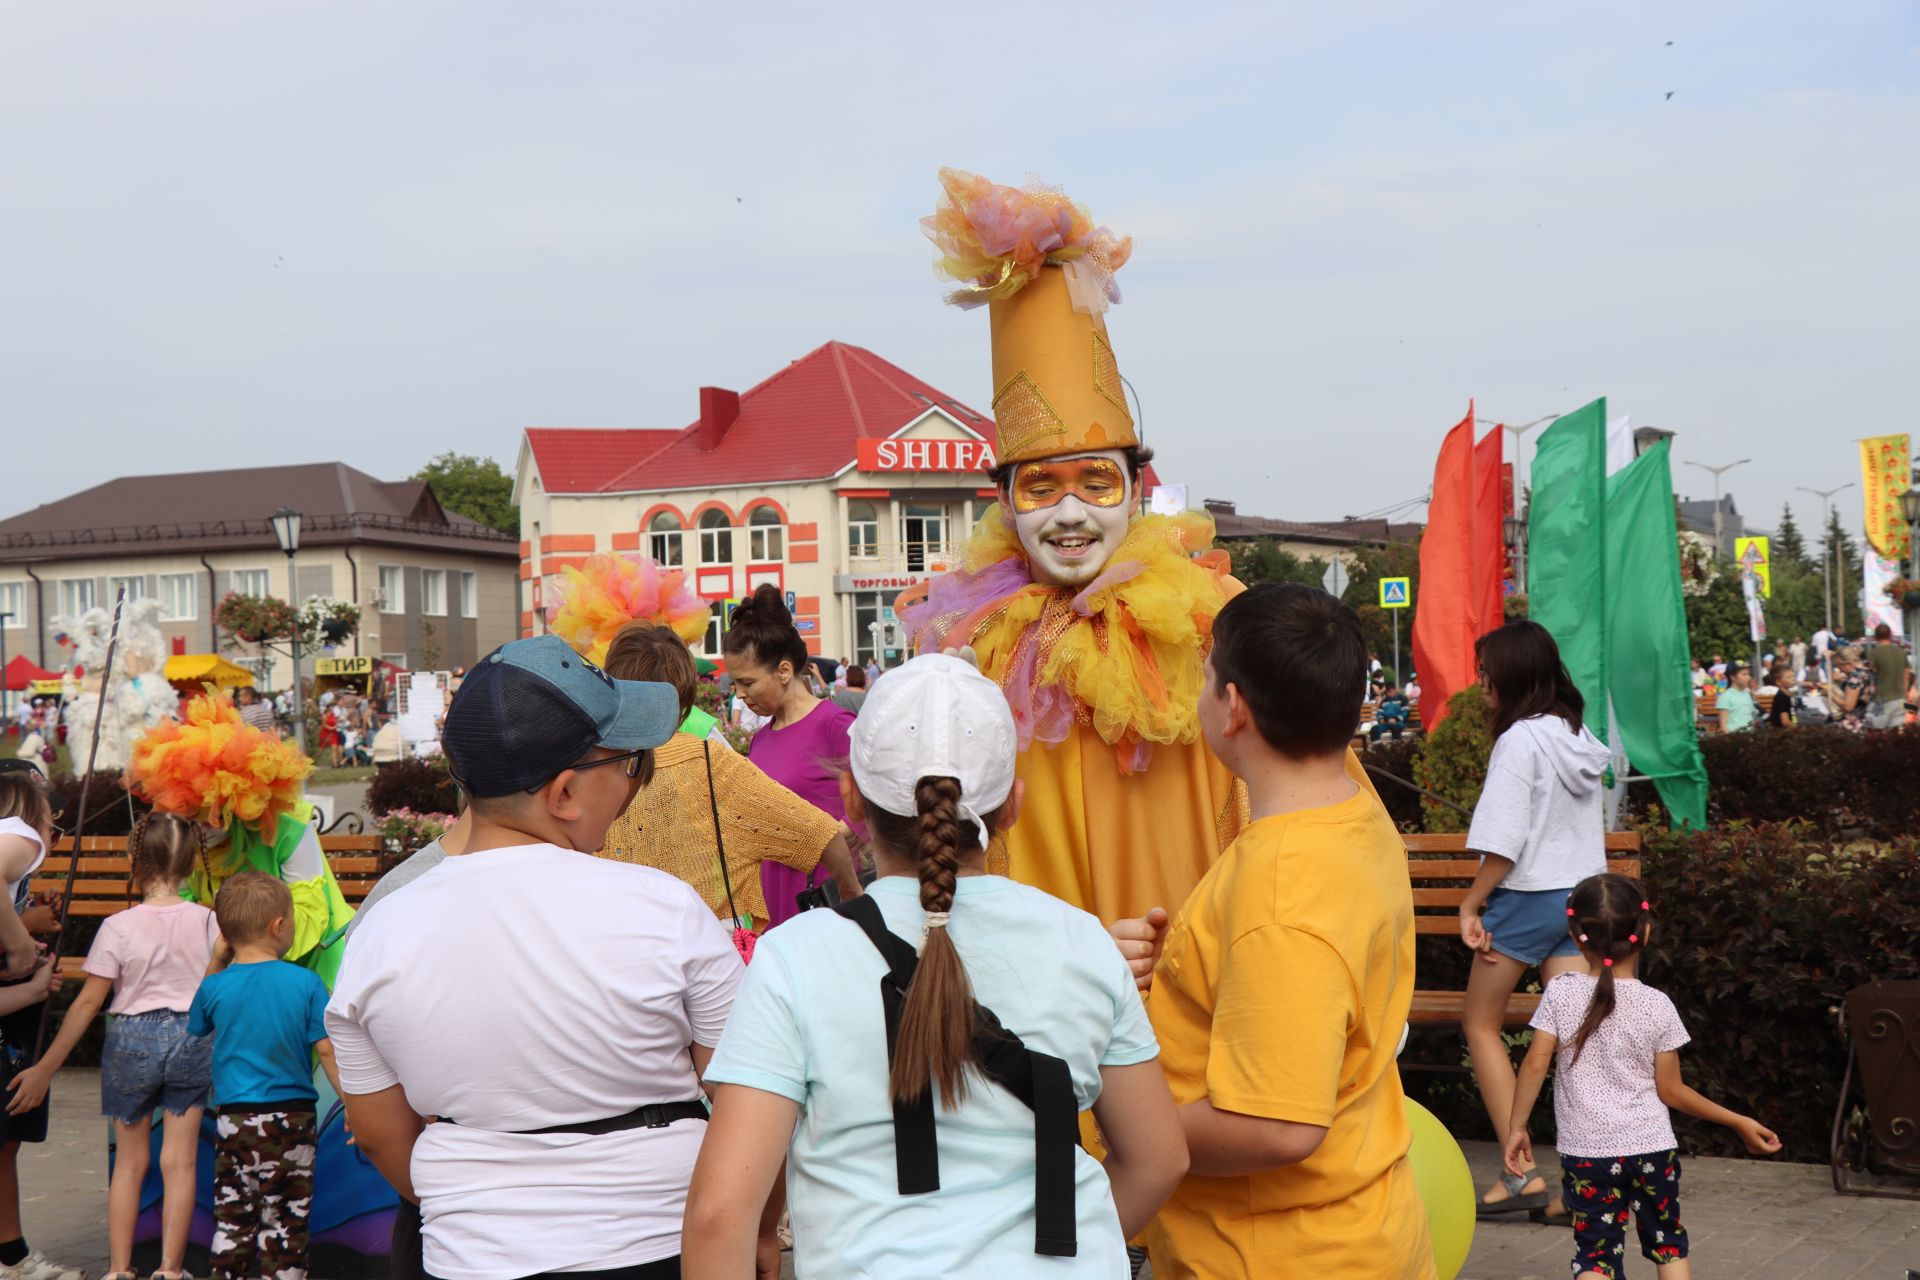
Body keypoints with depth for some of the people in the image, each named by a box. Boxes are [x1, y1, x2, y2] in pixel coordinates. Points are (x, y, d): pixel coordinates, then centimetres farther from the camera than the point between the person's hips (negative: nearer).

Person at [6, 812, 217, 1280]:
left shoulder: (118, 927, -11)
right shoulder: (206, 920, -5)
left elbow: (88, 1002, -10)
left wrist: (44, 1069, -3)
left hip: (131, 1039, -1)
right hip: (192, 1037, 1)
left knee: (129, 1161, 13)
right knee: (179, 1161, 6)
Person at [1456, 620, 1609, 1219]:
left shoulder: (1521, 740, -15)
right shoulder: (1579, 735, 9)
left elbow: (1504, 843, -19)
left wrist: (1469, 905, -11)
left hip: (1527, 899, -7)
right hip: (1582, 894, 7)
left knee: (1480, 1024, 8)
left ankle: (1522, 1174, 4)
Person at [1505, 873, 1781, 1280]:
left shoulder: (1561, 994, -7)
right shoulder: (1657, 1006, -6)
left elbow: (1536, 1064, -11)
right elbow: (1670, 1090, -3)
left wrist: (1516, 1127, -1)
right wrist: (1739, 1122, 8)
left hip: (1585, 1151, -1)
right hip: (1652, 1147, 1)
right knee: (1668, 1246, 19)